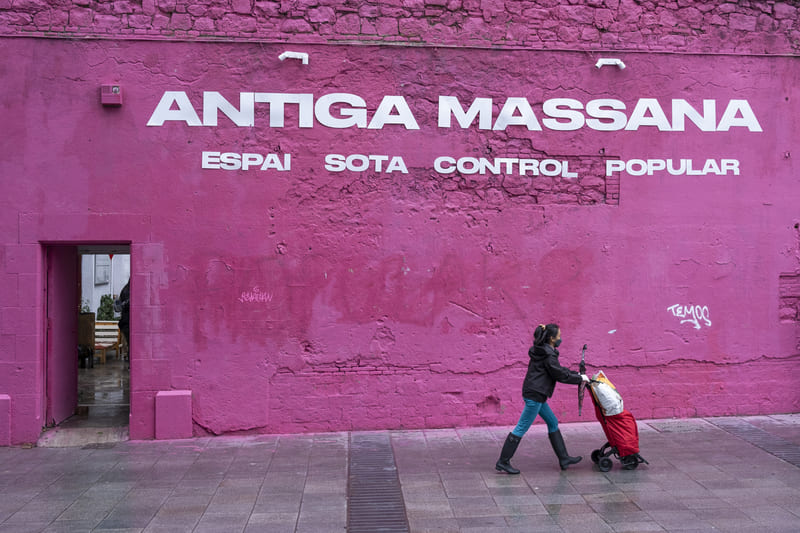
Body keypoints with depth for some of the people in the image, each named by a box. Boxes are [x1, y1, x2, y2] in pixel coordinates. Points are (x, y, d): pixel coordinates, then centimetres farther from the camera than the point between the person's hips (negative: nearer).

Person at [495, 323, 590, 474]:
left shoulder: (542, 351, 14)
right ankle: (503, 462, -2)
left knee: (553, 423, 17)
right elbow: (560, 375, -12)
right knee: (522, 428, -6)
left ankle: (563, 458, 24)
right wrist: (580, 378, 0)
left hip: (536, 395, 11)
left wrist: (576, 374, 18)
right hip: (535, 395, -11)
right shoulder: (548, 355, -16)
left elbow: (559, 369, 23)